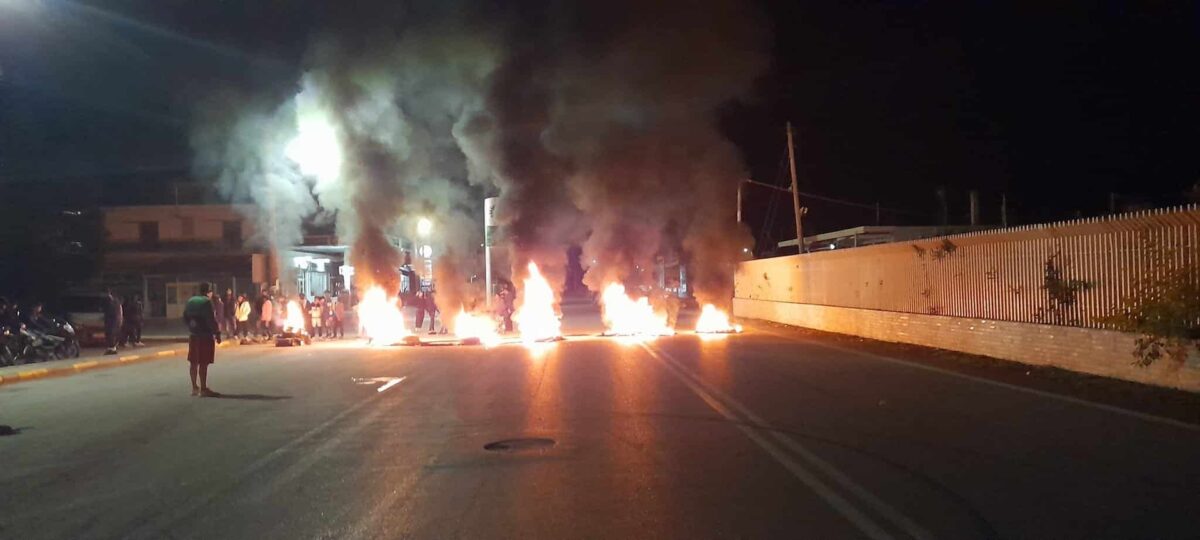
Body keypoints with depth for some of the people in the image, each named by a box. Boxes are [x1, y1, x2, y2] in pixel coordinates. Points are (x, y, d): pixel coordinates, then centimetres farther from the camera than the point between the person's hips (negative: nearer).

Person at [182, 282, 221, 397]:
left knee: (193, 362, 14)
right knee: (203, 363, -6)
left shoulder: (190, 301, 10)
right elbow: (211, 320, -18)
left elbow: (185, 317, 16)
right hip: (205, 335, -8)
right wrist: (217, 333, -13)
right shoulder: (206, 302, -13)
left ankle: (194, 387, 22)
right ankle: (203, 389, -4)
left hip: (193, 334, 8)